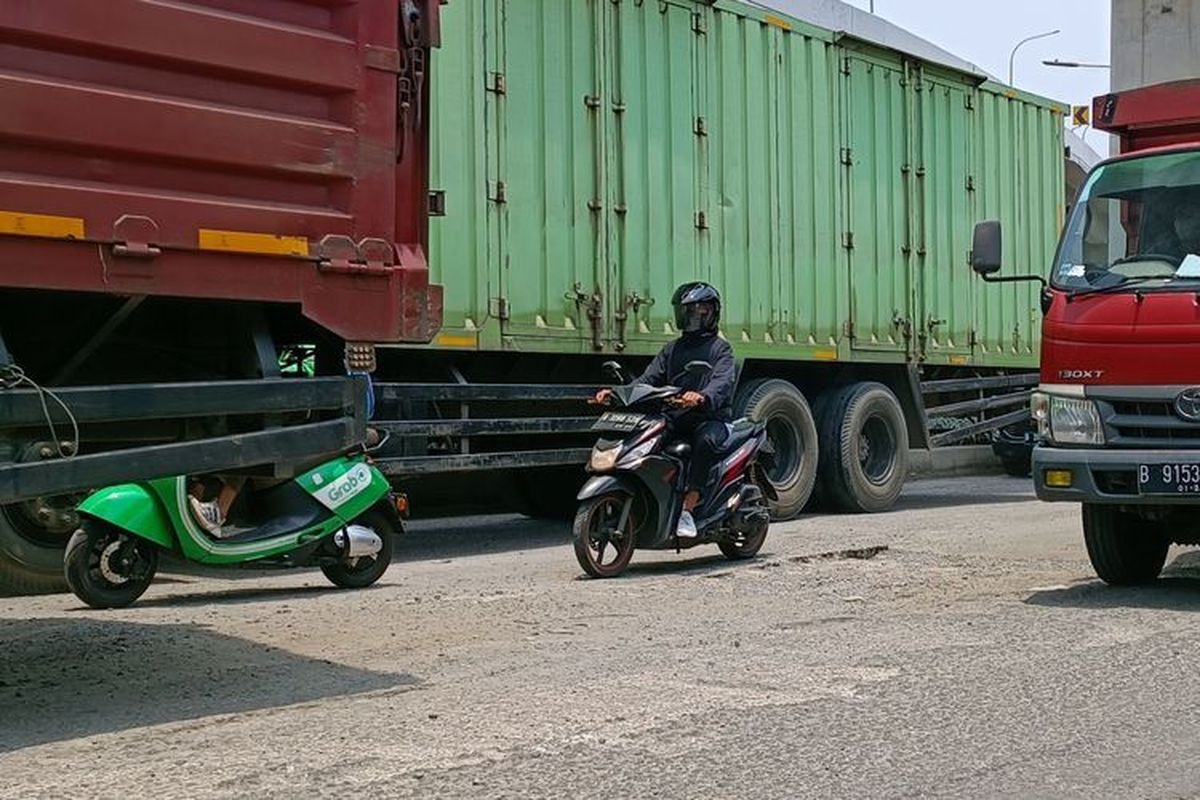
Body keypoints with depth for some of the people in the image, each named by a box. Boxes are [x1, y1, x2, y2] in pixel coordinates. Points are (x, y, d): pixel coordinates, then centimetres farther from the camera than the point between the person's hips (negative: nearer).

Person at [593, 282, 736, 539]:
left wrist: (702, 397, -39)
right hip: (675, 420, 5)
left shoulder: (719, 348, 4)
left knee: (705, 441, -38)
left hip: (711, 418, -5)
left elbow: (724, 381, -16)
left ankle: (687, 508, -41)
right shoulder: (671, 350, 22)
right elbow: (649, 379, 10)